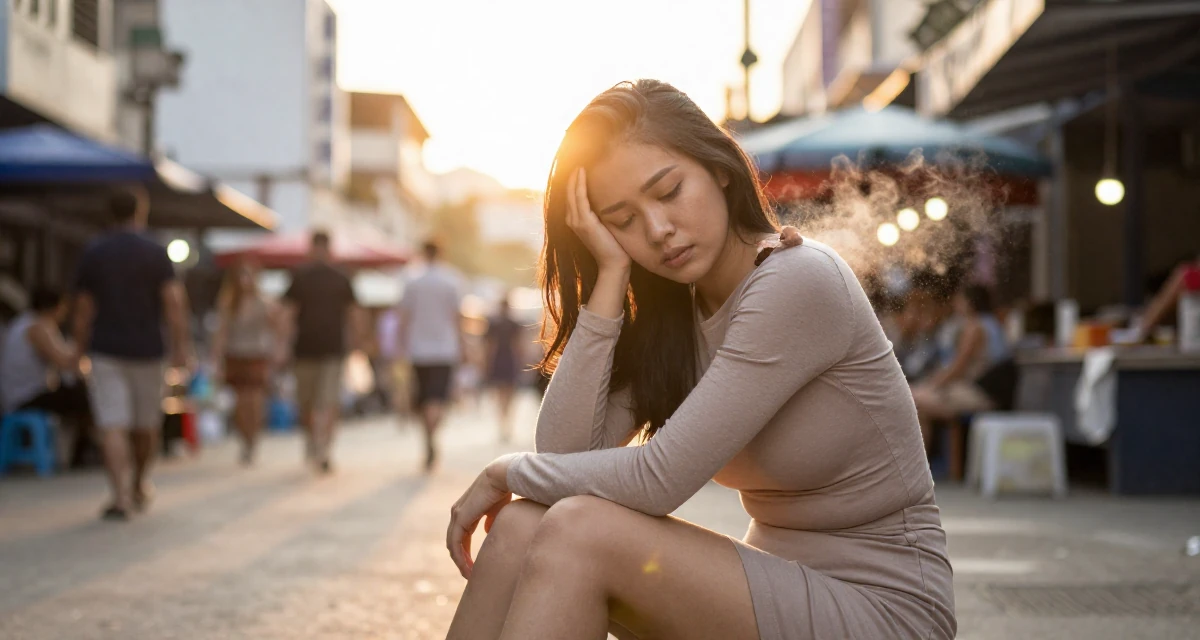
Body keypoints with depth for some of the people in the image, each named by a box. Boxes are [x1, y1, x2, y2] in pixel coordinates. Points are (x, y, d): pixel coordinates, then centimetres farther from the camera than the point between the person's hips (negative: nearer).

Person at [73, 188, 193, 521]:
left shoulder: (93, 254, 3)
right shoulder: (156, 253, -3)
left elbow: (84, 309, 4)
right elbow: (174, 301, -12)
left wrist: (81, 350, 12)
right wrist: (181, 346, -9)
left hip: (105, 352, 0)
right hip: (146, 350, 0)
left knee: (113, 426, -5)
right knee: (147, 423, 18)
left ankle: (121, 496, -16)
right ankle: (140, 485, 33)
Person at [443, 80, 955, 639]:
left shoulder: (801, 283, -18)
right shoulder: (669, 313, 7)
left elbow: (656, 480, -21)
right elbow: (564, 452, -8)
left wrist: (507, 472, -6)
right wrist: (611, 274, -9)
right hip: (779, 580, 7)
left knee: (581, 531, -24)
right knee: (524, 526, -14)